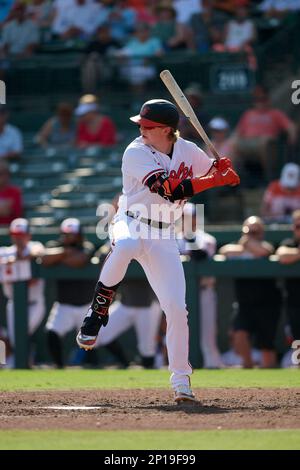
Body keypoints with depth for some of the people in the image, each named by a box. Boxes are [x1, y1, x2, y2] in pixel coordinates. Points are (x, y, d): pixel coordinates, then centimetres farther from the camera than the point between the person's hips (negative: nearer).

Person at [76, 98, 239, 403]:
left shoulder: (188, 151, 2)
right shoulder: (136, 154, -15)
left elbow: (217, 174, 15)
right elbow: (170, 189, -26)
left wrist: (224, 170, -10)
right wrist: (215, 179, -24)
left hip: (163, 237, 4)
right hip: (129, 224, -4)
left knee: (176, 308, -6)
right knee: (126, 244, -41)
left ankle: (181, 380, 6)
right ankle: (98, 309, -22)